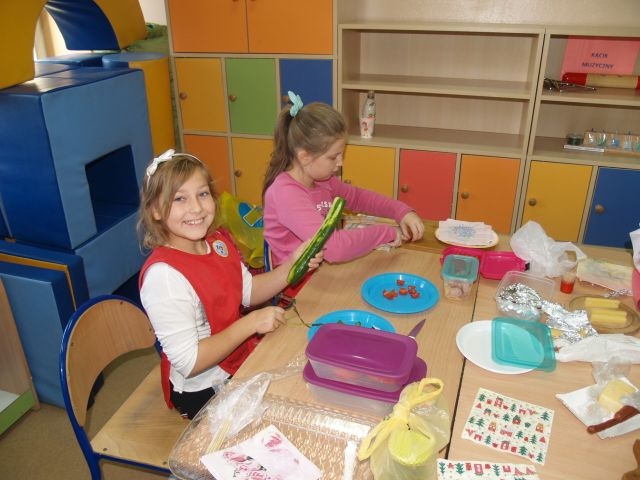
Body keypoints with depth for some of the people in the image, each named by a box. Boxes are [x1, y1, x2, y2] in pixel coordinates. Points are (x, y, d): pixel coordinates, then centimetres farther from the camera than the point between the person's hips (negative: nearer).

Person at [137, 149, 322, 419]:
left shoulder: (219, 240, -6)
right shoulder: (163, 275, -30)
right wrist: (250, 323, -26)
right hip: (205, 391, -7)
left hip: (244, 357, 7)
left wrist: (292, 265, -7)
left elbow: (249, 292, 8)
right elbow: (189, 363, -27)